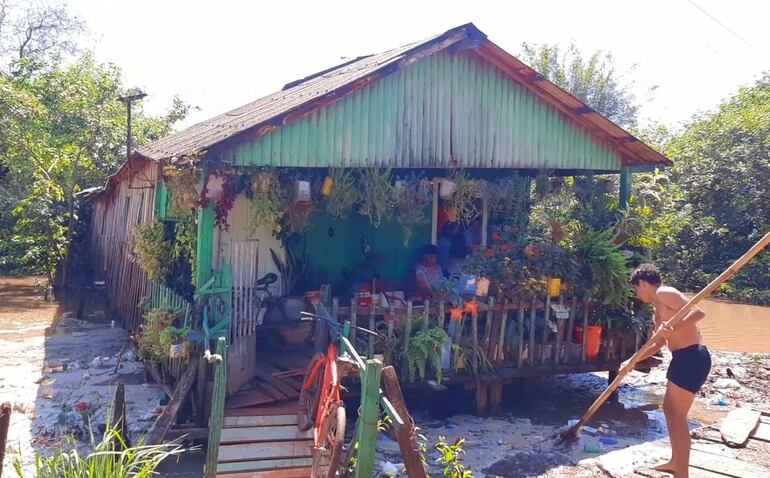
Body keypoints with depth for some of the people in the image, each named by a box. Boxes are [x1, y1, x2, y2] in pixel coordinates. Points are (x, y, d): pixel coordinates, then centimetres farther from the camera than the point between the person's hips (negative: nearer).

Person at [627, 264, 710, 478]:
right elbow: (658, 343, 28)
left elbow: (698, 312, -20)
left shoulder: (663, 293, -8)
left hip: (692, 357, -10)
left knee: (677, 416, -6)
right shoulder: (658, 307, 21)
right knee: (669, 408, 21)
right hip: (684, 358, 10)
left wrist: (674, 328, -33)